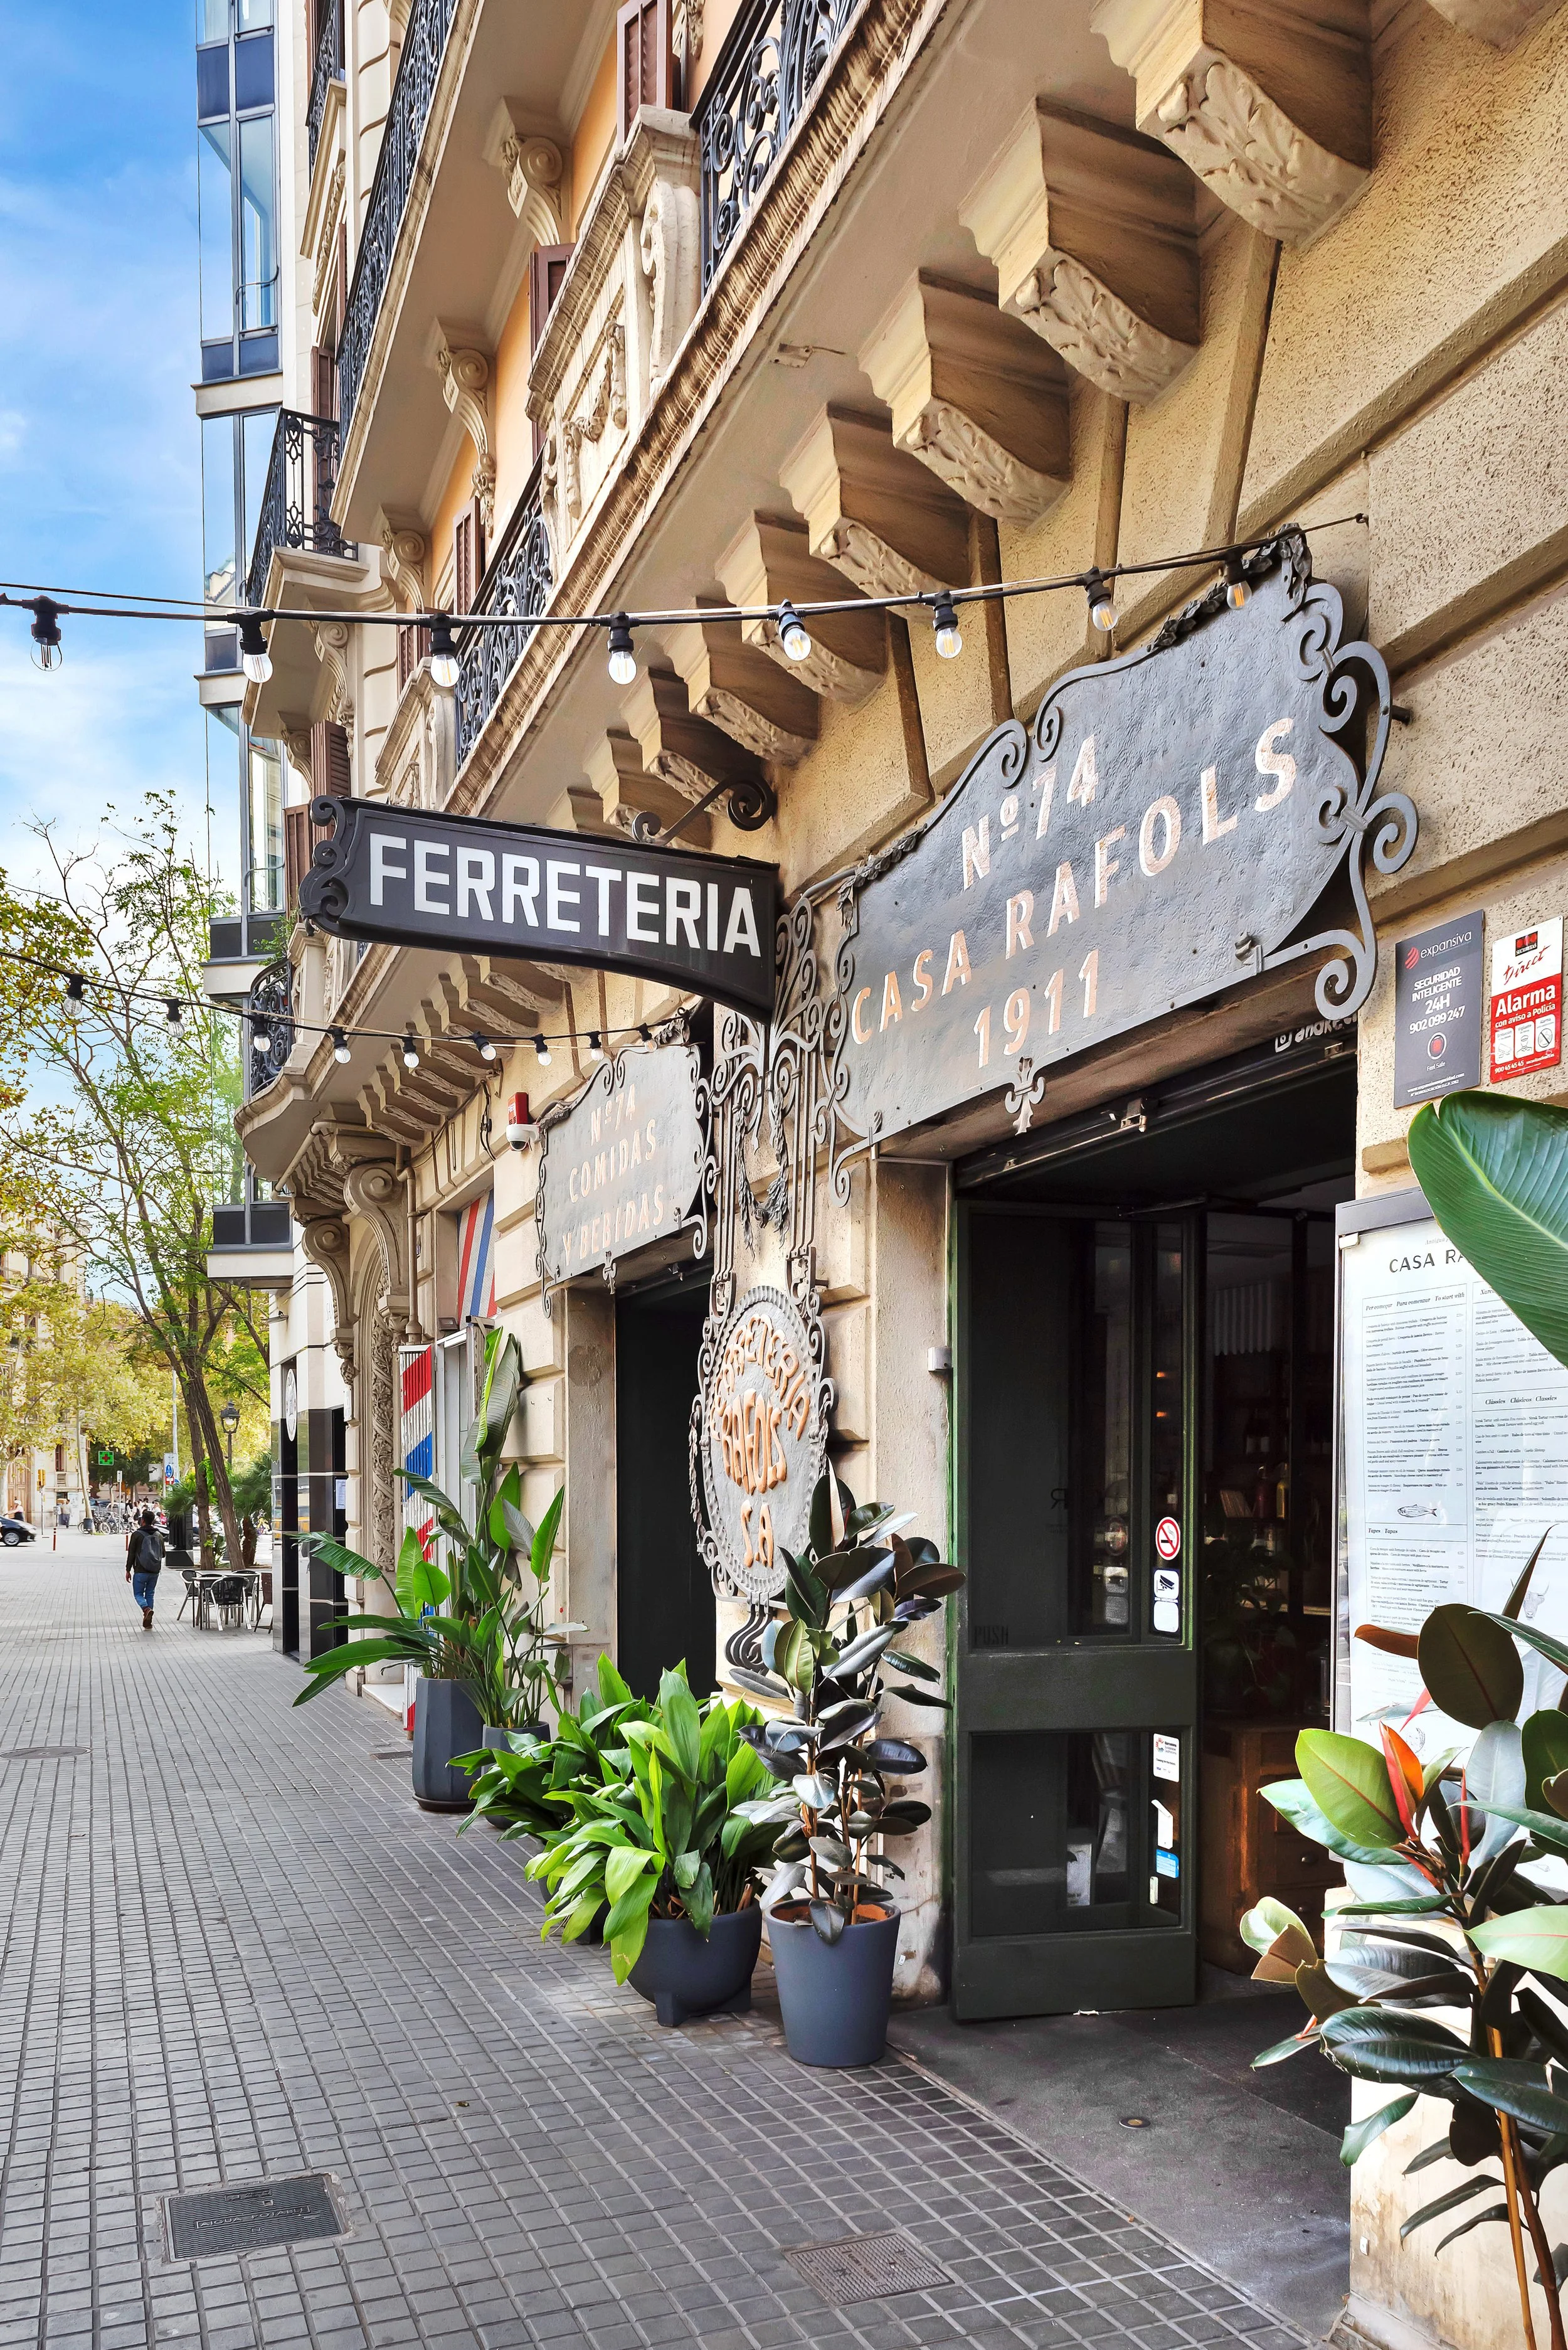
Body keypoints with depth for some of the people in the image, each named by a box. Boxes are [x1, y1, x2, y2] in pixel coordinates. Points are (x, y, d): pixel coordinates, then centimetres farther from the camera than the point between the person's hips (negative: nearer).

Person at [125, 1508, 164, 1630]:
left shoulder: (137, 1535, -7)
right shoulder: (159, 1536, 5)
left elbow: (131, 1554, -6)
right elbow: (163, 1554, 13)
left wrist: (128, 1570, 1)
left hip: (140, 1571, -4)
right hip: (155, 1572, 4)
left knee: (138, 1594, 7)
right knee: (150, 1595, 12)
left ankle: (146, 1609, -22)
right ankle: (148, 1622, 9)